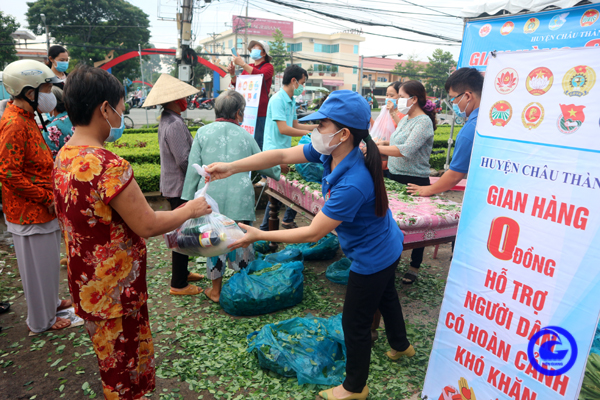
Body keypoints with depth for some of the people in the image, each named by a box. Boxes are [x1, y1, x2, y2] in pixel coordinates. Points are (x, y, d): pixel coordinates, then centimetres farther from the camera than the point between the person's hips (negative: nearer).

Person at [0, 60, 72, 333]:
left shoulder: (25, 118, 9)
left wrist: (48, 195, 12)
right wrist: (46, 198, -19)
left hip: (39, 208, 9)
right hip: (29, 212, -9)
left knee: (47, 261, 23)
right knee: (37, 265, 6)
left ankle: (49, 302, 42)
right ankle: (41, 321, 23)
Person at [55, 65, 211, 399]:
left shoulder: (64, 157, 2)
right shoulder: (109, 165, -29)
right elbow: (147, 225, -25)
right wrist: (190, 210, -9)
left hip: (86, 282, 9)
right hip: (115, 292, -9)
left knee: (114, 361, 29)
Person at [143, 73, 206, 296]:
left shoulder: (167, 121, 11)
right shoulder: (175, 124, -22)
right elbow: (184, 160, -25)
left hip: (173, 185, 10)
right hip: (180, 187, -10)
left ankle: (182, 272, 34)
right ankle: (178, 284, 11)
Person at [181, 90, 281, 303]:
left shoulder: (203, 132, 2)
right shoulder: (245, 135, 5)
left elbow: (194, 168, 0)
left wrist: (190, 197, 7)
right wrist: (276, 172, 38)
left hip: (211, 198, 0)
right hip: (240, 198, 0)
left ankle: (216, 290, 25)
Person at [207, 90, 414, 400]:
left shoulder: (352, 184, -40)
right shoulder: (330, 151, -16)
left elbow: (313, 233, -33)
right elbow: (282, 155, -14)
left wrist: (259, 235, -27)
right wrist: (232, 167, -21)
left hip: (373, 257, -9)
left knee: (355, 324, 10)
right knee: (385, 296, 32)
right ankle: (401, 346, 61)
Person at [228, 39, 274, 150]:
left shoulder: (268, 66, 3)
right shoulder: (248, 67, 20)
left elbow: (260, 75, -20)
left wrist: (243, 64, -24)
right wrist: (232, 74, 1)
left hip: (261, 111, -6)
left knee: (258, 142, -10)